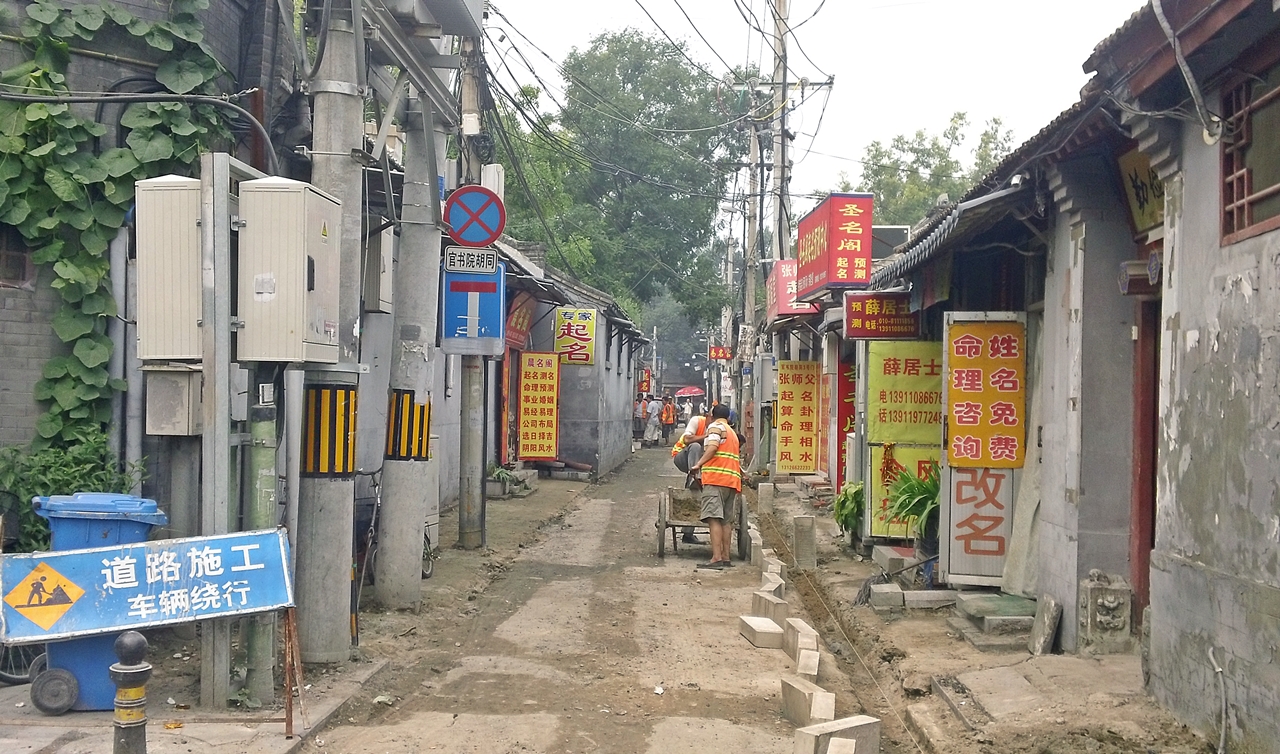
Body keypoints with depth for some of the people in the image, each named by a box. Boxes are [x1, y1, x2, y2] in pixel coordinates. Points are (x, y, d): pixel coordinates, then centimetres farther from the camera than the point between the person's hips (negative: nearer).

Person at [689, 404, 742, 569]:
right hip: (732, 481, 8)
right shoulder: (732, 432, 29)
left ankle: (717, 558, -22)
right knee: (726, 520, 8)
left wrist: (698, 464, -16)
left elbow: (713, 447, -14)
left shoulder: (715, 426, 3)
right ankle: (726, 557, 7)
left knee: (714, 518, -14)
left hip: (716, 478, -8)